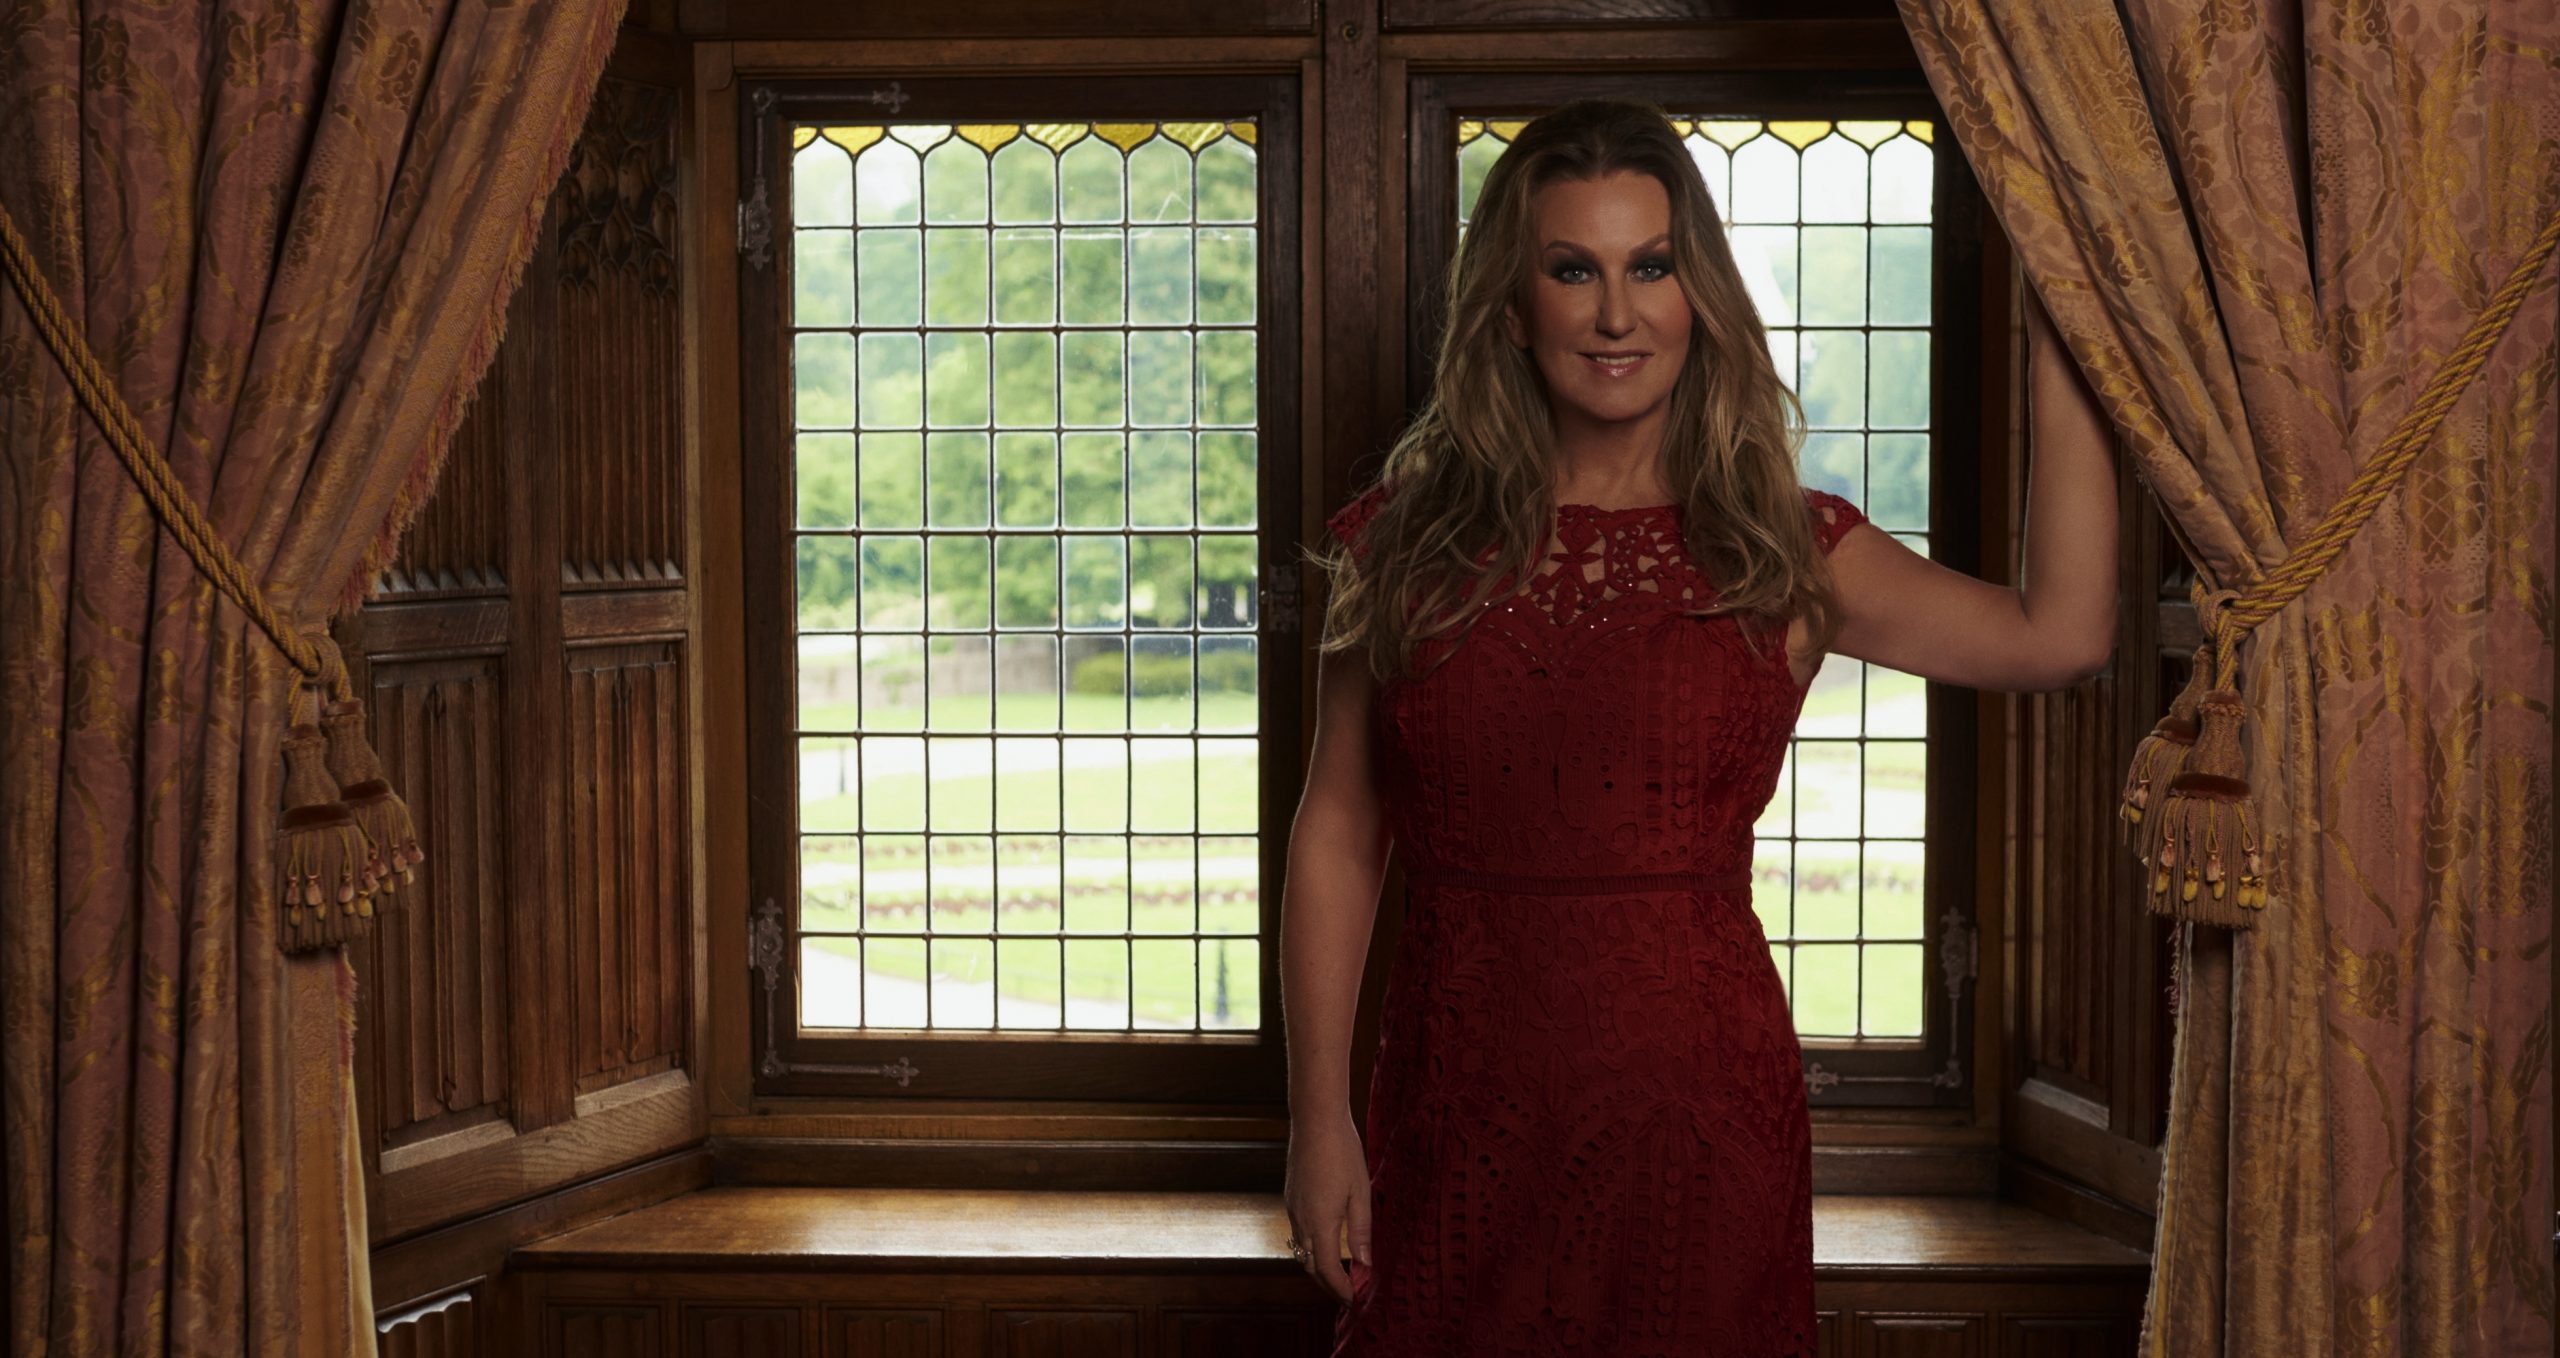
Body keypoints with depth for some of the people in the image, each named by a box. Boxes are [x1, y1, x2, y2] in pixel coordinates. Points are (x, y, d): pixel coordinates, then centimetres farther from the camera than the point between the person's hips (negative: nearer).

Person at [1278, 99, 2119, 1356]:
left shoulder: (1776, 550, 1)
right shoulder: (1411, 544, 1)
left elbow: (2056, 635, -10)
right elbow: (1337, 834, 2)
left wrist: (2057, 353, -8)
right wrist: (1319, 1116, -1)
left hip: (1696, 1113, 0)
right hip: (1457, 1117, 1)